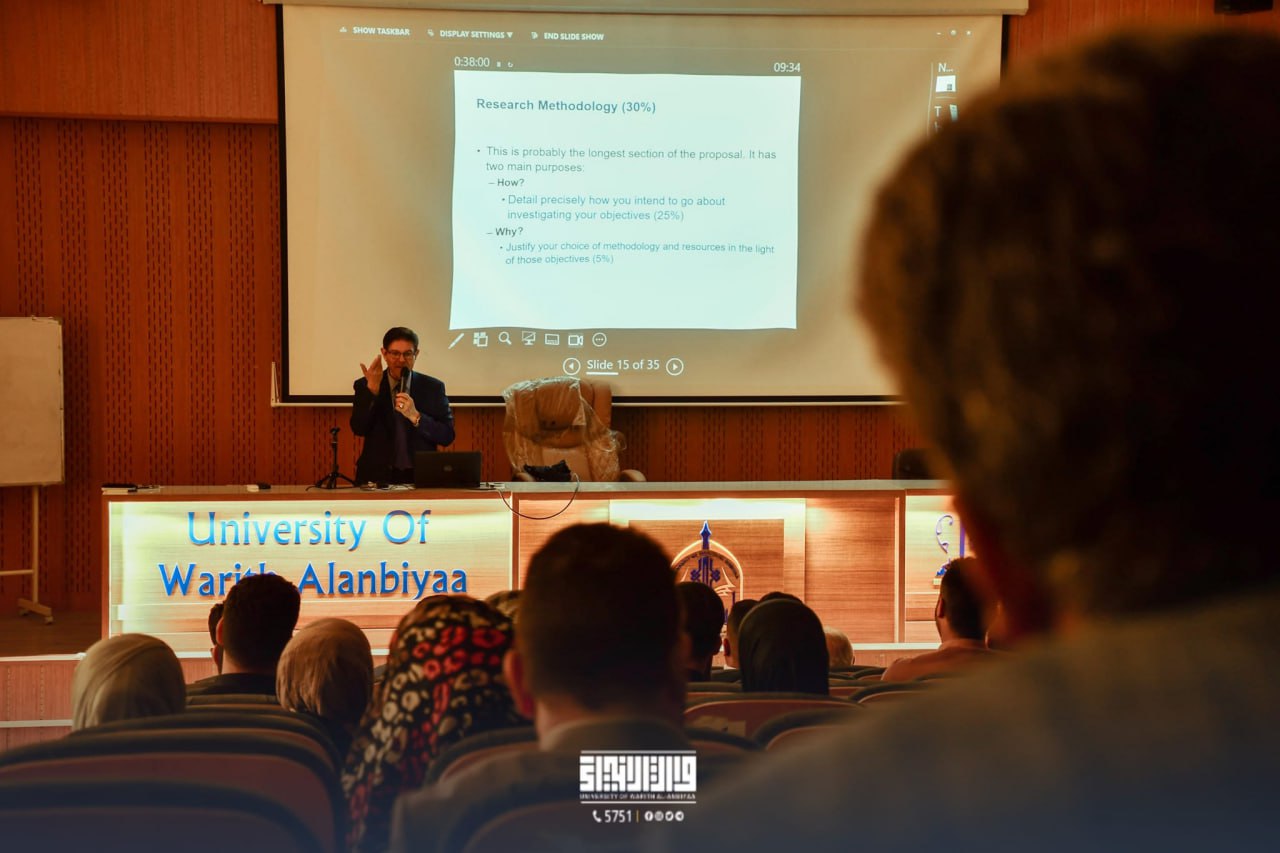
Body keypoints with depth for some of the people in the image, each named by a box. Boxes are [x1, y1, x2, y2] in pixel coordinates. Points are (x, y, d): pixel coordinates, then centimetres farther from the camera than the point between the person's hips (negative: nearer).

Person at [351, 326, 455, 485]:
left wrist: (416, 417, -12)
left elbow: (447, 436, 2)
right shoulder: (365, 386, 7)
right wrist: (372, 389, -13)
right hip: (378, 476, 0)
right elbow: (359, 429, -4)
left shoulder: (433, 387, 7)